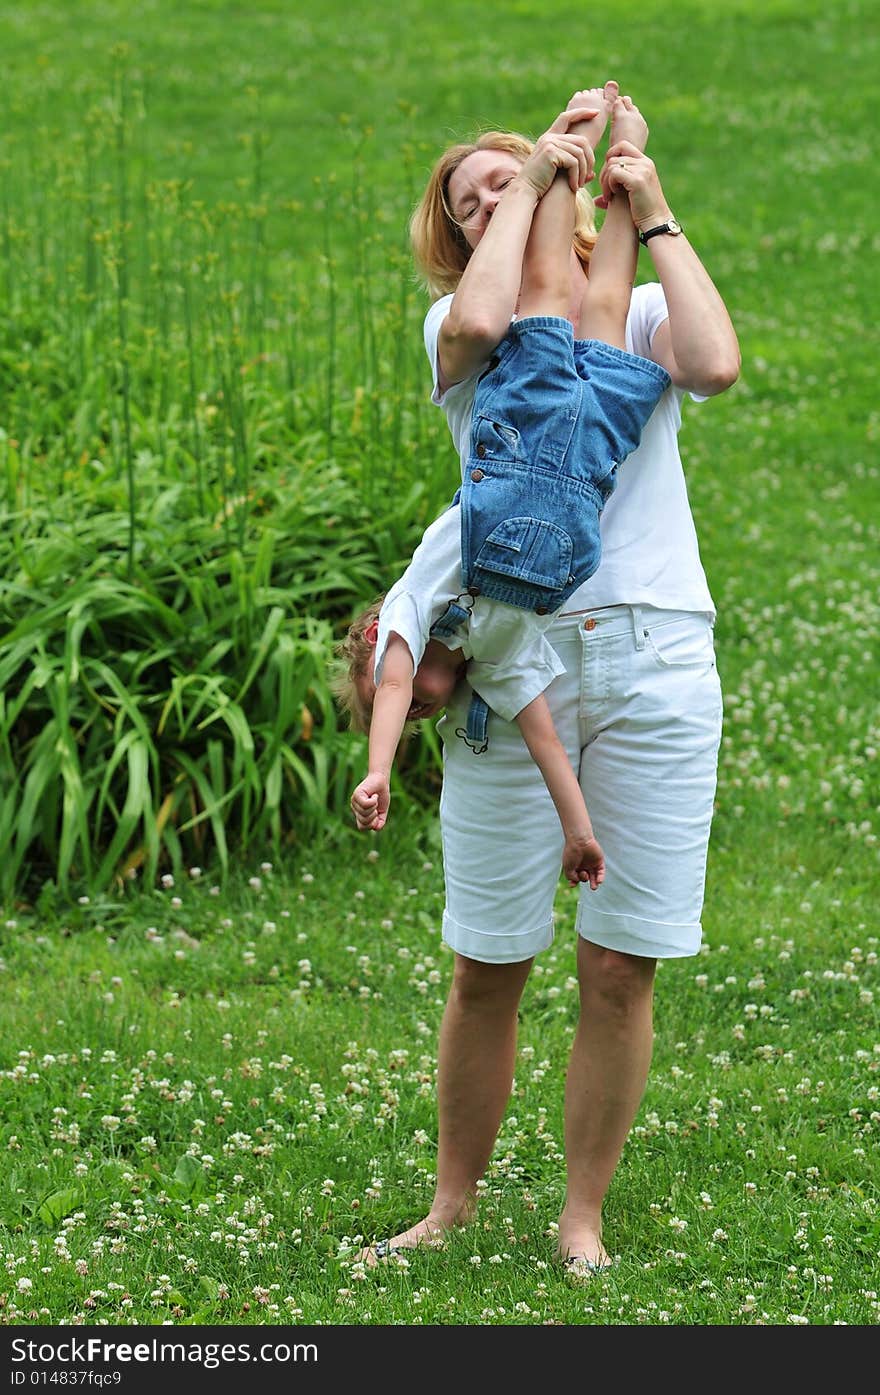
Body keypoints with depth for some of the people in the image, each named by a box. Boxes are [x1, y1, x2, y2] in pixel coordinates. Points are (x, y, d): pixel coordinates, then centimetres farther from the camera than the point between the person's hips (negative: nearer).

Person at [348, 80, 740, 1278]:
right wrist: (530, 184, -2)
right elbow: (477, 321, -15)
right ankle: (453, 1204, 18)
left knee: (621, 969, 1)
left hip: (653, 658, 0)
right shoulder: (458, 326, 11)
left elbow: (716, 365, -9)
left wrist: (655, 219, 0)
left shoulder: (639, 315, 14)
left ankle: (582, 1217, 12)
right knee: (488, 970, 2)